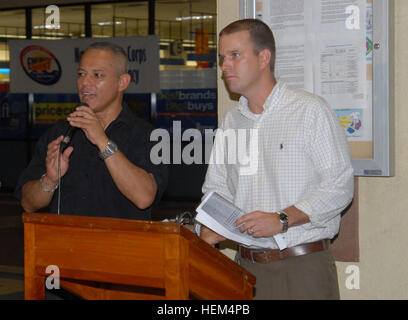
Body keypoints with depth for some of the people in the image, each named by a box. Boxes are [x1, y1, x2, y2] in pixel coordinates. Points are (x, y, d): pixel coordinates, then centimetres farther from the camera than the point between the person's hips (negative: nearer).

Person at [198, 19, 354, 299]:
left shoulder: (311, 111, -7)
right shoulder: (231, 121, 13)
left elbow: (340, 186, -13)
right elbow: (216, 189, 16)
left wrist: (281, 220, -21)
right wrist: (208, 232, -4)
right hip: (247, 265, 5)